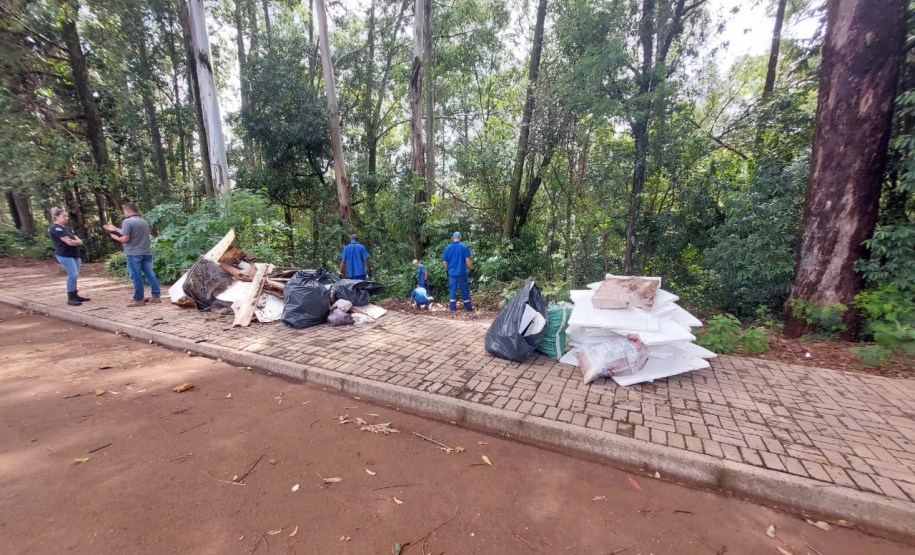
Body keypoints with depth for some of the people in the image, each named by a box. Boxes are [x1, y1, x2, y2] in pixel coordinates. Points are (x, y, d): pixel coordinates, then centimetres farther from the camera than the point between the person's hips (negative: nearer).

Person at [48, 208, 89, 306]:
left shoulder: (66, 228, 18)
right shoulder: (55, 228, -9)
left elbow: (80, 241, 9)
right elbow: (68, 242, -18)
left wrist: (75, 241, -12)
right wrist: (77, 241, 2)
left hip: (74, 254, 8)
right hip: (65, 255, -8)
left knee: (74, 275, 9)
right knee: (73, 275, -13)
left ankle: (75, 295, 16)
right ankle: (70, 298, -7)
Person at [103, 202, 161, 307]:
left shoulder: (127, 222, -9)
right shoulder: (144, 222, 15)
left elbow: (125, 239, -12)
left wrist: (116, 237, 8)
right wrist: (115, 229, 29)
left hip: (134, 254, -7)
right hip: (146, 253, 7)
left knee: (136, 277, -2)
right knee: (150, 274, 6)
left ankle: (139, 300, 2)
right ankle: (156, 296, 5)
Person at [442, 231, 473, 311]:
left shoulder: (447, 248, 1)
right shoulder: (464, 247, -6)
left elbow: (445, 261, 6)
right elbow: (467, 260, -10)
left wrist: (446, 270, 19)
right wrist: (471, 268, 4)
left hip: (452, 272, 2)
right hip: (462, 272, -2)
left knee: (452, 290, 9)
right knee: (465, 290, 7)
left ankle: (452, 307, 11)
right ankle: (468, 307, 16)